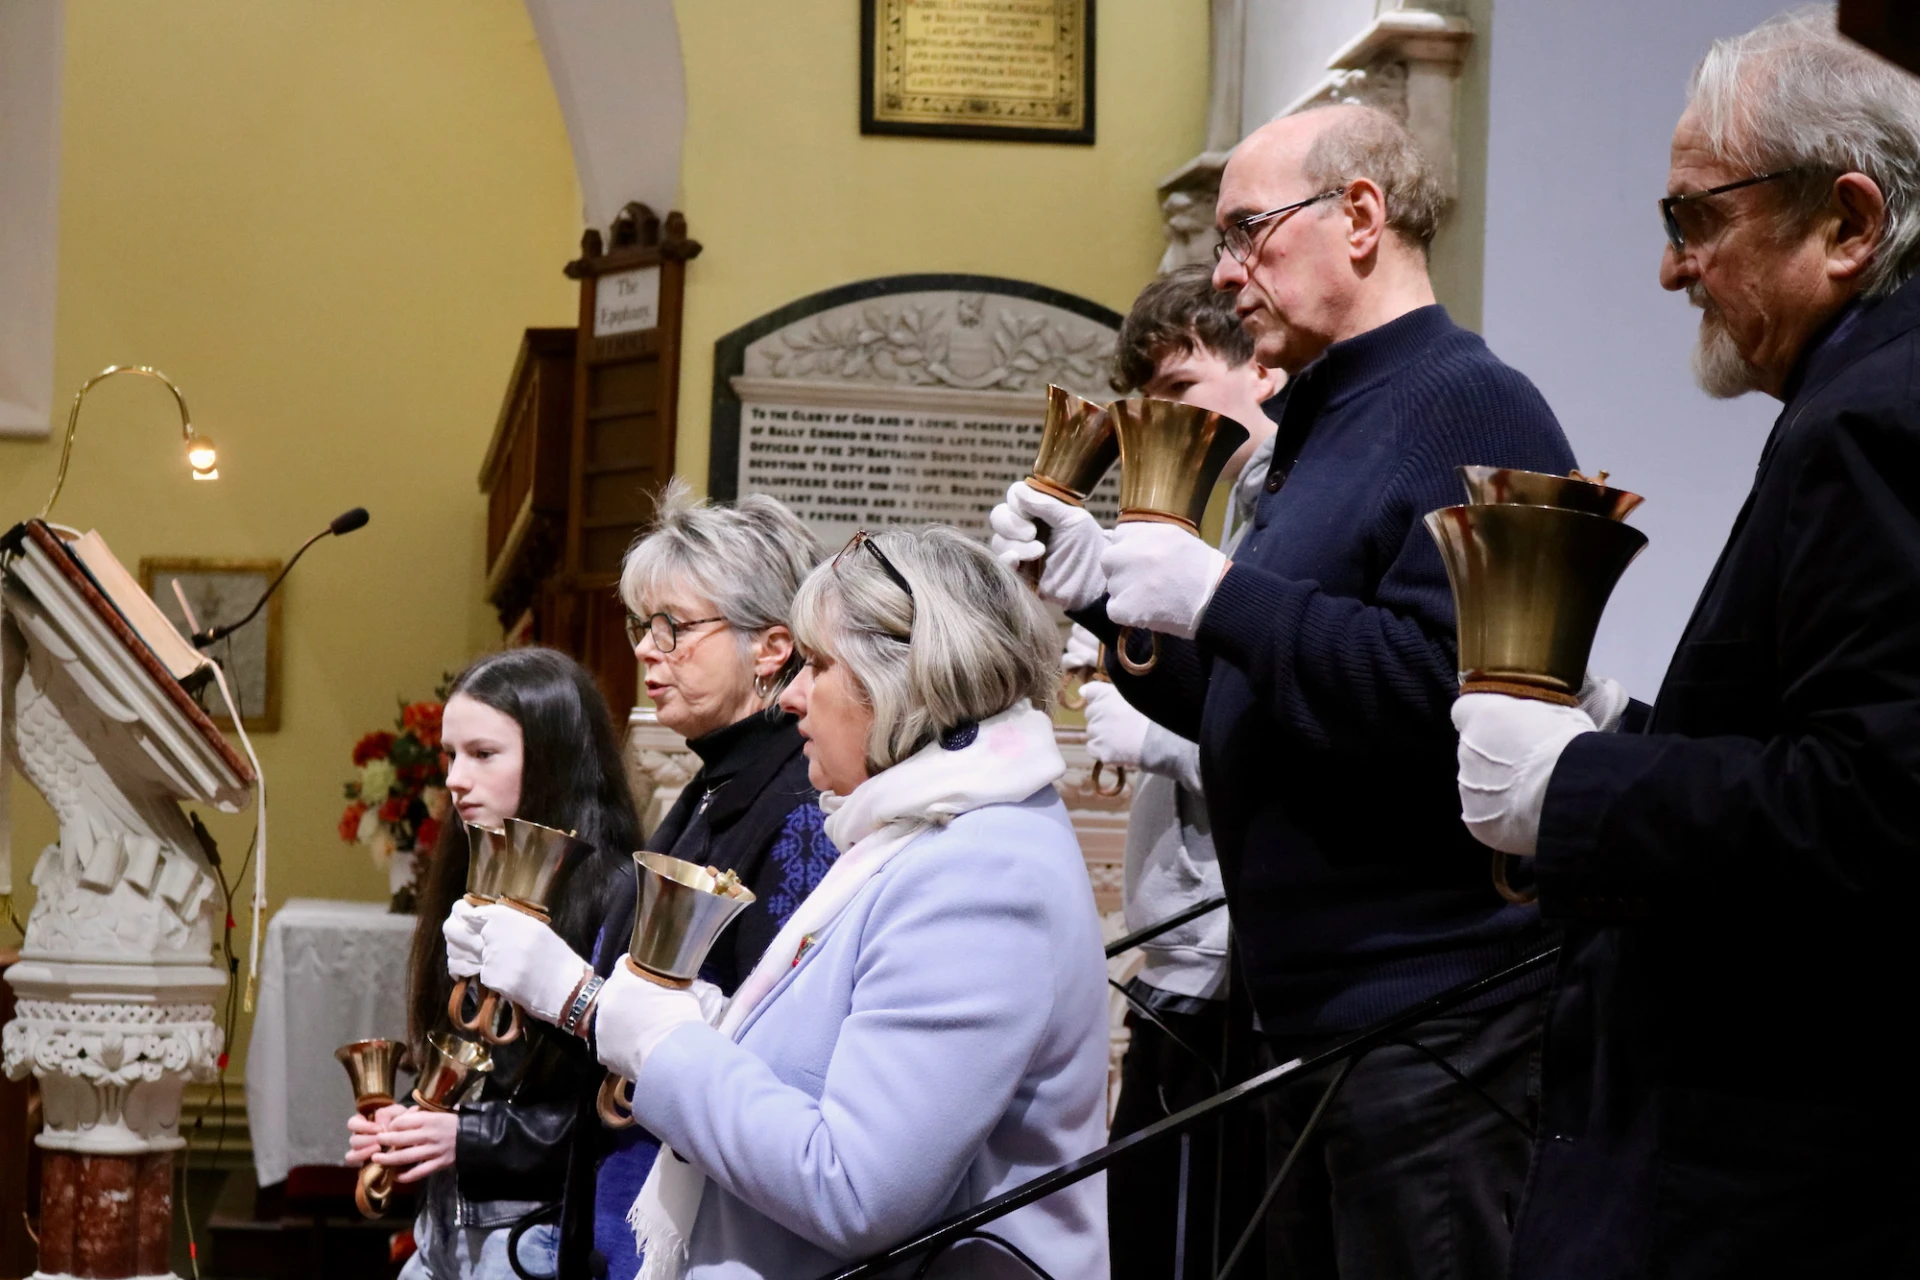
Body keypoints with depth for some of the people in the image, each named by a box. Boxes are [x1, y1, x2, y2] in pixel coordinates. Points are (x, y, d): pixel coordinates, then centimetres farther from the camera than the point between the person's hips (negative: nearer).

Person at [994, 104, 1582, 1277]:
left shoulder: (1469, 408, -12)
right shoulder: (1324, 424, 18)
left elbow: (1438, 683, -26)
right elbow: (1239, 709, 21)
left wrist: (1217, 596, -19)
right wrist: (1099, 583, 7)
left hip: (1435, 1013, -10)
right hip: (1323, 1014, 10)